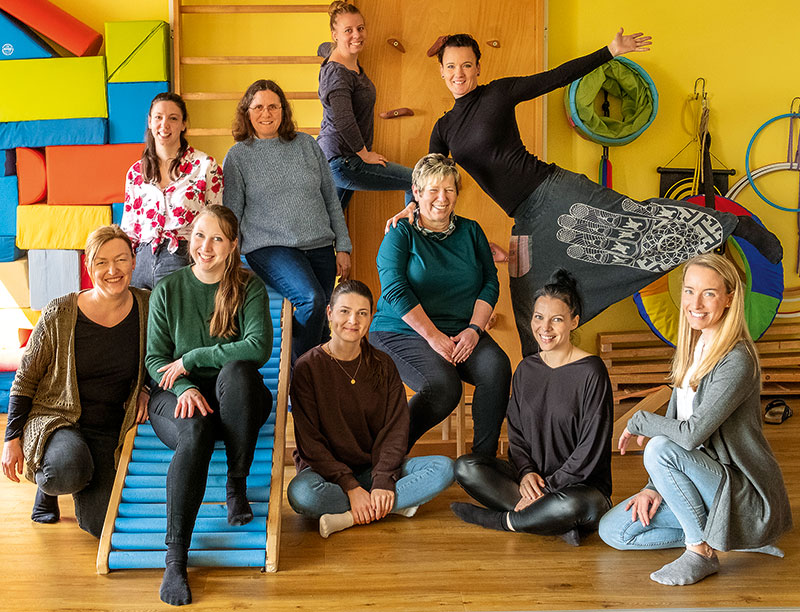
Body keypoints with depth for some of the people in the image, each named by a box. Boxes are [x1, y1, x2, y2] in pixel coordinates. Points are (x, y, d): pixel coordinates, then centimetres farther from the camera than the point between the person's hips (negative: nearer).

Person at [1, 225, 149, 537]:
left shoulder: (146, 307, -5)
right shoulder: (59, 314, -13)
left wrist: (144, 388, -3)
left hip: (108, 430, 3)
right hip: (54, 418, -3)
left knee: (98, 526, -6)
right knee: (70, 471, -37)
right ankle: (47, 480, 3)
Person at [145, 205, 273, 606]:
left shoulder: (250, 288, 1)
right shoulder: (167, 290, 5)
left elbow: (259, 347, -14)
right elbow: (155, 359, 3)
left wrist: (192, 359, -14)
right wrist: (185, 388, -18)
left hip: (235, 399, 0)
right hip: (177, 397, 0)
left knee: (237, 369, -35)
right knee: (195, 430, -35)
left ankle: (237, 486, -21)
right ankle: (175, 558, -38)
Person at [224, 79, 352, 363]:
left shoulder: (306, 144, 12)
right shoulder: (238, 155, 4)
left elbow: (331, 199, 14)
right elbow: (231, 214, 5)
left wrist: (342, 247, 10)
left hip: (320, 246, 4)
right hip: (270, 247, -4)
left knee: (320, 321, -1)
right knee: (312, 300, -27)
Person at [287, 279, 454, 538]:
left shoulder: (383, 366, 3)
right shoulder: (307, 367, -7)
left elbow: (395, 430, -2)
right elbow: (310, 441, -11)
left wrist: (383, 482, -19)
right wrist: (351, 487, -21)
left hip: (374, 468, 3)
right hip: (328, 470, -3)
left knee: (444, 469, -20)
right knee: (301, 493, -37)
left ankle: (350, 518, -25)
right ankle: (394, 505, -20)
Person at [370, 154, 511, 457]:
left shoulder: (470, 231, 14)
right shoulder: (400, 235, 1)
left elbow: (490, 284, 8)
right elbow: (396, 292, -10)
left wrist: (473, 329, -8)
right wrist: (433, 336, -17)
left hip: (463, 332, 4)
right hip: (401, 332, -4)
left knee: (497, 368, -26)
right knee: (443, 385, -31)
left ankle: (484, 456, -14)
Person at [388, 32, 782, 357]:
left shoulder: (500, 93, -1)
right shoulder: (443, 129, 12)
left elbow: (558, 77, 1)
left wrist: (611, 52, -2)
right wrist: (415, 207, -8)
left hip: (551, 190, -5)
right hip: (527, 219, 5)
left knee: (633, 218, -17)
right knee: (532, 313, 9)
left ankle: (735, 224, -7)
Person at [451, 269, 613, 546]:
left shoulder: (591, 371, -10)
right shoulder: (526, 369, 8)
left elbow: (591, 449, -13)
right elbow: (516, 432, 11)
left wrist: (549, 486, -16)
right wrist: (526, 472, -8)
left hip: (582, 484, -5)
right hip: (532, 479, 5)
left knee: (575, 504, -40)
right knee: (466, 467, -16)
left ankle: (498, 520, -13)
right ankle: (552, 521, -22)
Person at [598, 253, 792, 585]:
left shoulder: (737, 361, -22)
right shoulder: (693, 348, 6)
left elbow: (691, 434, -28)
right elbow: (673, 423, 9)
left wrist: (638, 421, -10)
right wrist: (653, 487, 1)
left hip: (745, 496, -8)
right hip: (705, 481, 8)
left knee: (661, 449, -31)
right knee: (612, 530, -1)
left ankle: (702, 551, -13)